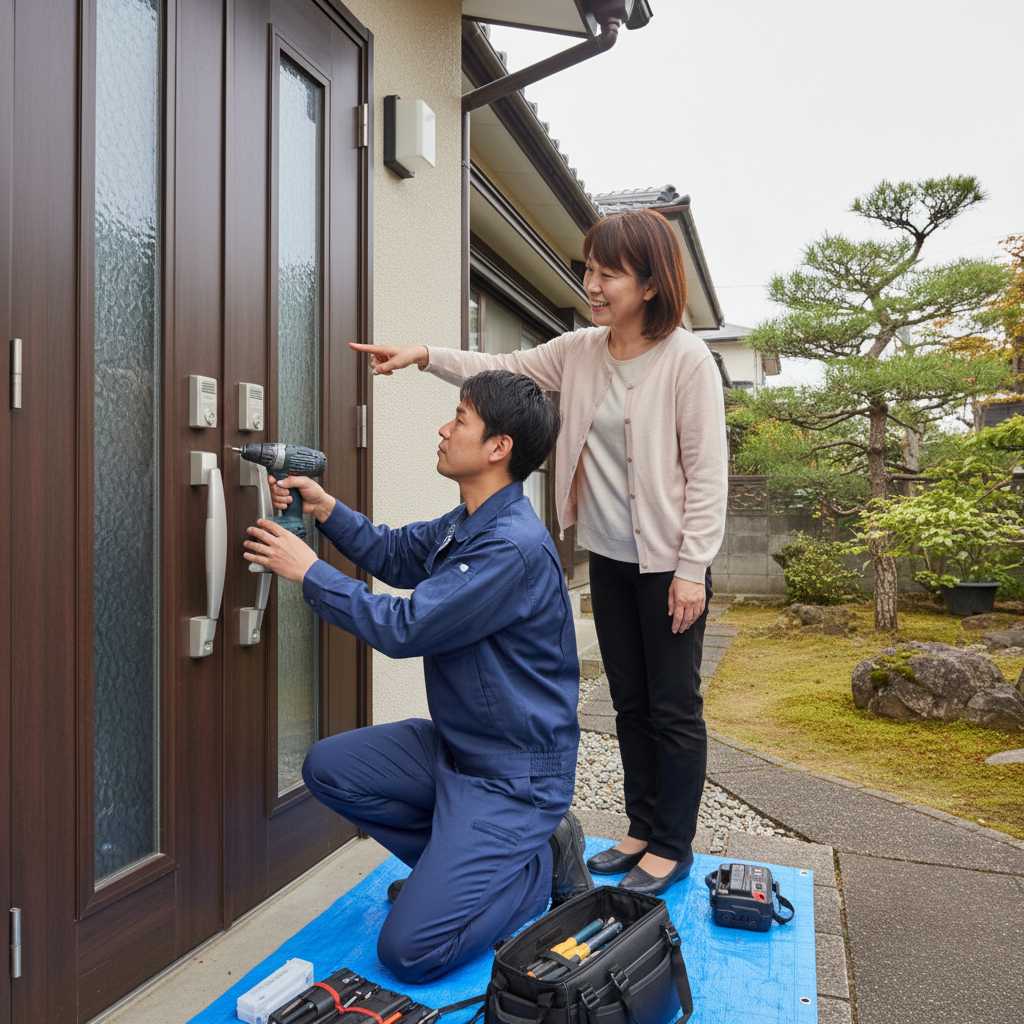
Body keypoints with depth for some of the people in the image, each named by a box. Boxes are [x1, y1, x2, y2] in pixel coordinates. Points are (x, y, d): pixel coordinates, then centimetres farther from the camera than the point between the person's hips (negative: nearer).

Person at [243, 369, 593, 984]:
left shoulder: (515, 547, -28)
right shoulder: (468, 523, 4)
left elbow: (403, 628, -25)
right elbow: (397, 554, 19)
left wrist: (309, 571, -15)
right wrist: (326, 509, 5)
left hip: (514, 770, -9)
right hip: (454, 743, 9)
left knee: (409, 950, -11)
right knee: (328, 768, 3)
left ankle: (546, 863, 9)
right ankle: (455, 861, 13)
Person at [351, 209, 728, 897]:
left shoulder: (687, 359, -12)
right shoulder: (579, 351, 5)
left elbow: (707, 471, -13)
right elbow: (502, 370, 8)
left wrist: (692, 568, -15)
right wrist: (426, 356, -5)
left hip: (668, 564, -6)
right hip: (609, 559, 6)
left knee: (674, 707, 6)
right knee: (630, 702, 16)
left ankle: (673, 846, 23)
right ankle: (643, 831, 32)